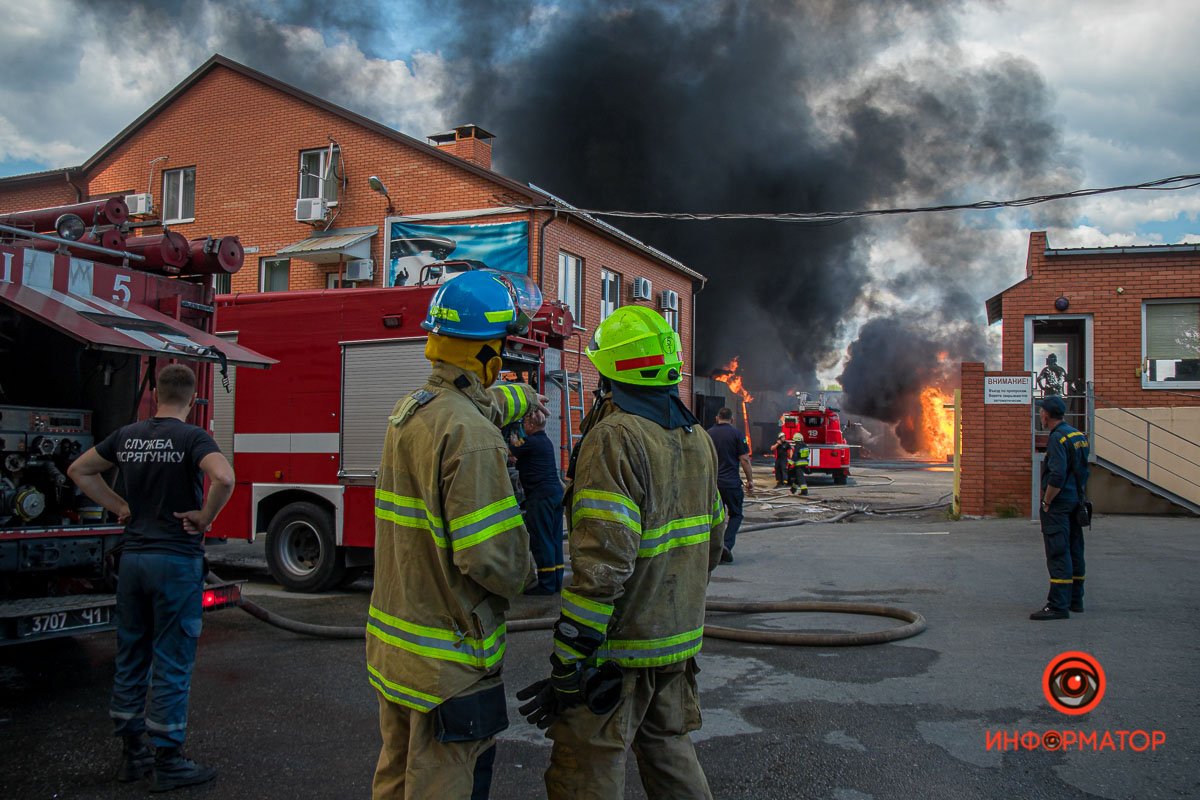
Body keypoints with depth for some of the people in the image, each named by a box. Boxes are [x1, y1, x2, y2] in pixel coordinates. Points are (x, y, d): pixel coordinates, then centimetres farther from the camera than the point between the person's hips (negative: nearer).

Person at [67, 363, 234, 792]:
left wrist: (120, 507, 12)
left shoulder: (127, 435, 6)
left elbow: (80, 470, 18)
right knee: (172, 664, 2)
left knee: (130, 658, 15)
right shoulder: (192, 438, -12)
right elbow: (223, 477, -31)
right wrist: (205, 517, -15)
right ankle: (167, 762, 9)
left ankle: (132, 754, 25)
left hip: (132, 557, 6)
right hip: (177, 561, -6)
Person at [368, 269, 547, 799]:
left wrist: (521, 397, 45)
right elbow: (493, 556, -27)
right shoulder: (471, 437, -24)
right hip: (448, 664, -9)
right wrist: (523, 576, -6)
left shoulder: (407, 411, 6)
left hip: (391, 647, 9)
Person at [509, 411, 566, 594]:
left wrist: (512, 438, 16)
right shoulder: (546, 441, 17)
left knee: (541, 540, -5)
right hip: (555, 491, 9)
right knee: (555, 538, 11)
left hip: (540, 495, -9)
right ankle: (556, 580, 17)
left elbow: (512, 453, 1)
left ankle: (546, 584, -4)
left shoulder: (531, 442, -11)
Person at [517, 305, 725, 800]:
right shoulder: (697, 439, 9)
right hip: (680, 641, 9)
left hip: (621, 648, -8)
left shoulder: (616, 438, -19)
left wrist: (567, 670, -21)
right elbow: (711, 540, 17)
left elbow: (603, 564, -25)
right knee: (669, 750, 23)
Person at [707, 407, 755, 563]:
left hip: (712, 482, 3)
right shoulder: (736, 434, -5)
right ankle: (727, 544, -11)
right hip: (731, 482, -3)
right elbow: (744, 459, -8)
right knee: (736, 514, 8)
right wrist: (750, 480, -1)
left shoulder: (708, 434, 6)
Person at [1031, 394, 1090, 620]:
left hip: (1059, 504, -10)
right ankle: (1075, 599, 24)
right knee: (1074, 552, 15)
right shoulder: (1078, 435, 13)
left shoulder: (1057, 438, -16)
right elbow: (1082, 472, 17)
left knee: (1058, 554, -8)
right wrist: (1081, 497, 20)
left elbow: (1057, 476, -24)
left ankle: (1058, 605, -8)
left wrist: (1046, 502, -15)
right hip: (1076, 503, 10)